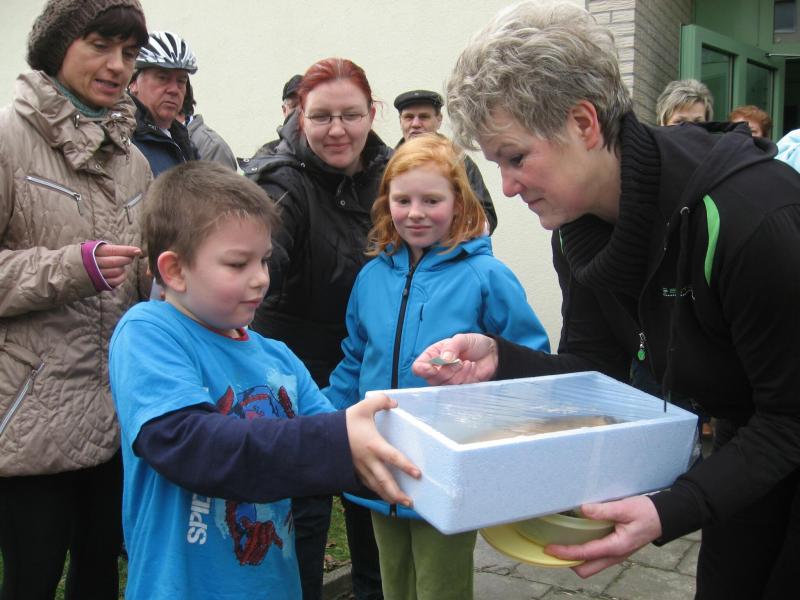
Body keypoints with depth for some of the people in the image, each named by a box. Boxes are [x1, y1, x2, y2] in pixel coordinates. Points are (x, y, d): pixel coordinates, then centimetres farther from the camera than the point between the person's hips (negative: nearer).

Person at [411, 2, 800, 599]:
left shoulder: (747, 211, -34)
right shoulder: (580, 226, -11)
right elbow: (599, 369, -5)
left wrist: (671, 512, -37)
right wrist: (498, 358, -23)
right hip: (744, 433, 6)